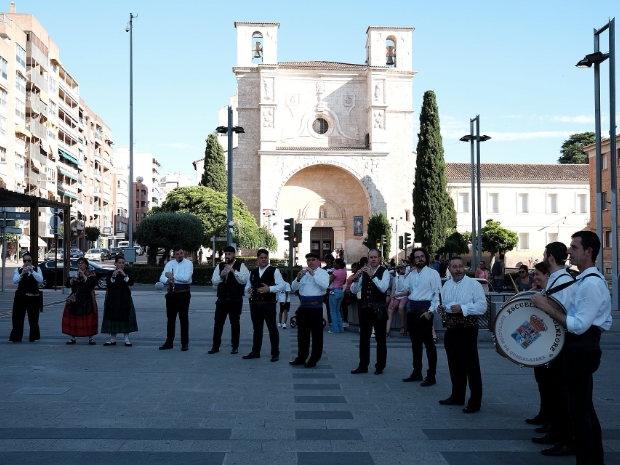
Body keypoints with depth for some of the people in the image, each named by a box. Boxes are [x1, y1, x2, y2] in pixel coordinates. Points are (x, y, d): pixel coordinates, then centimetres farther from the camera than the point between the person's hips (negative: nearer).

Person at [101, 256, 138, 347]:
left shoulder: (127, 273, 4)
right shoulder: (110, 273, 4)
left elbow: (131, 283, -11)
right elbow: (108, 285, -9)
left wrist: (124, 275, -23)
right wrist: (113, 276, -24)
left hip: (125, 299, -1)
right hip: (113, 299, 1)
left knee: (125, 318, -3)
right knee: (113, 318, 2)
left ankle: (127, 340, 1)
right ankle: (112, 340, 10)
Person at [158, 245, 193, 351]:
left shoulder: (188, 263, -5)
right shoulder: (169, 264, 9)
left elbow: (186, 277, -19)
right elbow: (162, 277, 1)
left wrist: (172, 276, -11)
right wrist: (168, 280, -22)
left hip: (183, 294, -4)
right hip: (171, 293, 4)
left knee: (183, 318, 2)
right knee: (170, 318, 11)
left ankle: (185, 343, 9)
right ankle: (169, 342, 20)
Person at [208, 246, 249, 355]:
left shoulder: (240, 266, -4)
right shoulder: (220, 266, 8)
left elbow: (244, 280, -16)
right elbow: (214, 281, 5)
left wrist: (233, 271, -24)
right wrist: (221, 276, -15)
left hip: (236, 299, -3)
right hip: (222, 298, 3)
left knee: (234, 323, 5)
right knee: (218, 322, 2)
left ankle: (235, 347, 15)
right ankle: (215, 346, 10)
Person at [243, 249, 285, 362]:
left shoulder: (274, 271, -3)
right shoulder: (253, 272, 15)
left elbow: (282, 285, -10)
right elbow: (247, 285, 22)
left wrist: (269, 289, -22)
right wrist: (248, 289, -2)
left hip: (268, 304, -5)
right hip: (255, 304, 5)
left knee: (272, 328, 0)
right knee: (257, 329, 13)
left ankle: (275, 353, 6)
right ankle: (255, 352, 22)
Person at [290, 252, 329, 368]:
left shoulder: (322, 272, -2)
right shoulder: (303, 273, 13)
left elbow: (325, 285, -21)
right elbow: (294, 287, 7)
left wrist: (313, 274, -22)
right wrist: (298, 278, -12)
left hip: (316, 307, -6)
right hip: (303, 306, 6)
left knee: (316, 334, 1)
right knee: (302, 333, 12)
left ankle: (314, 359, 9)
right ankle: (301, 357, 23)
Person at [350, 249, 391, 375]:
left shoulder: (384, 272, -3)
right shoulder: (364, 271, 9)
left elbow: (383, 288, -20)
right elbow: (354, 290, 5)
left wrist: (372, 275, -25)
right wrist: (356, 278, -13)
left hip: (379, 309, -4)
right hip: (365, 308, 5)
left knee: (380, 339, 3)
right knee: (364, 338, 9)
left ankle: (380, 366, 12)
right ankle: (363, 366, 17)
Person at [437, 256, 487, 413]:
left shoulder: (474, 284, -9)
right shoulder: (447, 285, 12)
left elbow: (482, 306, -16)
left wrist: (462, 309, -23)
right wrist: (442, 309, -2)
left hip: (467, 329, -7)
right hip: (451, 329, 7)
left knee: (471, 365, -4)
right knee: (454, 363, 16)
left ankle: (475, 401, 2)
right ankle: (457, 396, 29)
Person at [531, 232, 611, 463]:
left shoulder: (590, 284, -19)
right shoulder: (587, 279, 14)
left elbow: (579, 325, -24)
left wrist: (547, 308, -21)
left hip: (581, 351, -11)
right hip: (582, 349, 11)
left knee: (578, 409, -5)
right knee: (585, 408, 17)